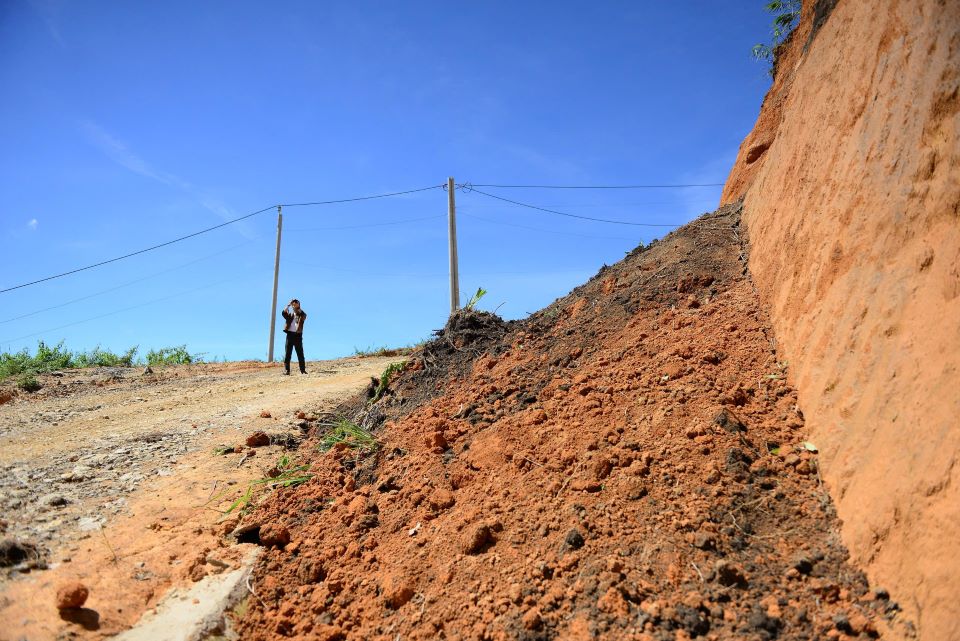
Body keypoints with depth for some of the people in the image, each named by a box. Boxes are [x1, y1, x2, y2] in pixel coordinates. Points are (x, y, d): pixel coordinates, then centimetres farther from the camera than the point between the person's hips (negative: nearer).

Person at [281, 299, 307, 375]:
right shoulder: (289, 314, 16)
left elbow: (304, 315, -12)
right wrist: (288, 305, -5)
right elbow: (283, 313, -3)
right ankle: (286, 370, -4)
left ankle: (303, 370, -1)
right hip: (290, 334, 2)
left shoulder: (301, 315, 10)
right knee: (288, 353, -3)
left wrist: (298, 308, -8)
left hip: (298, 335, -2)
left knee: (300, 353, -1)